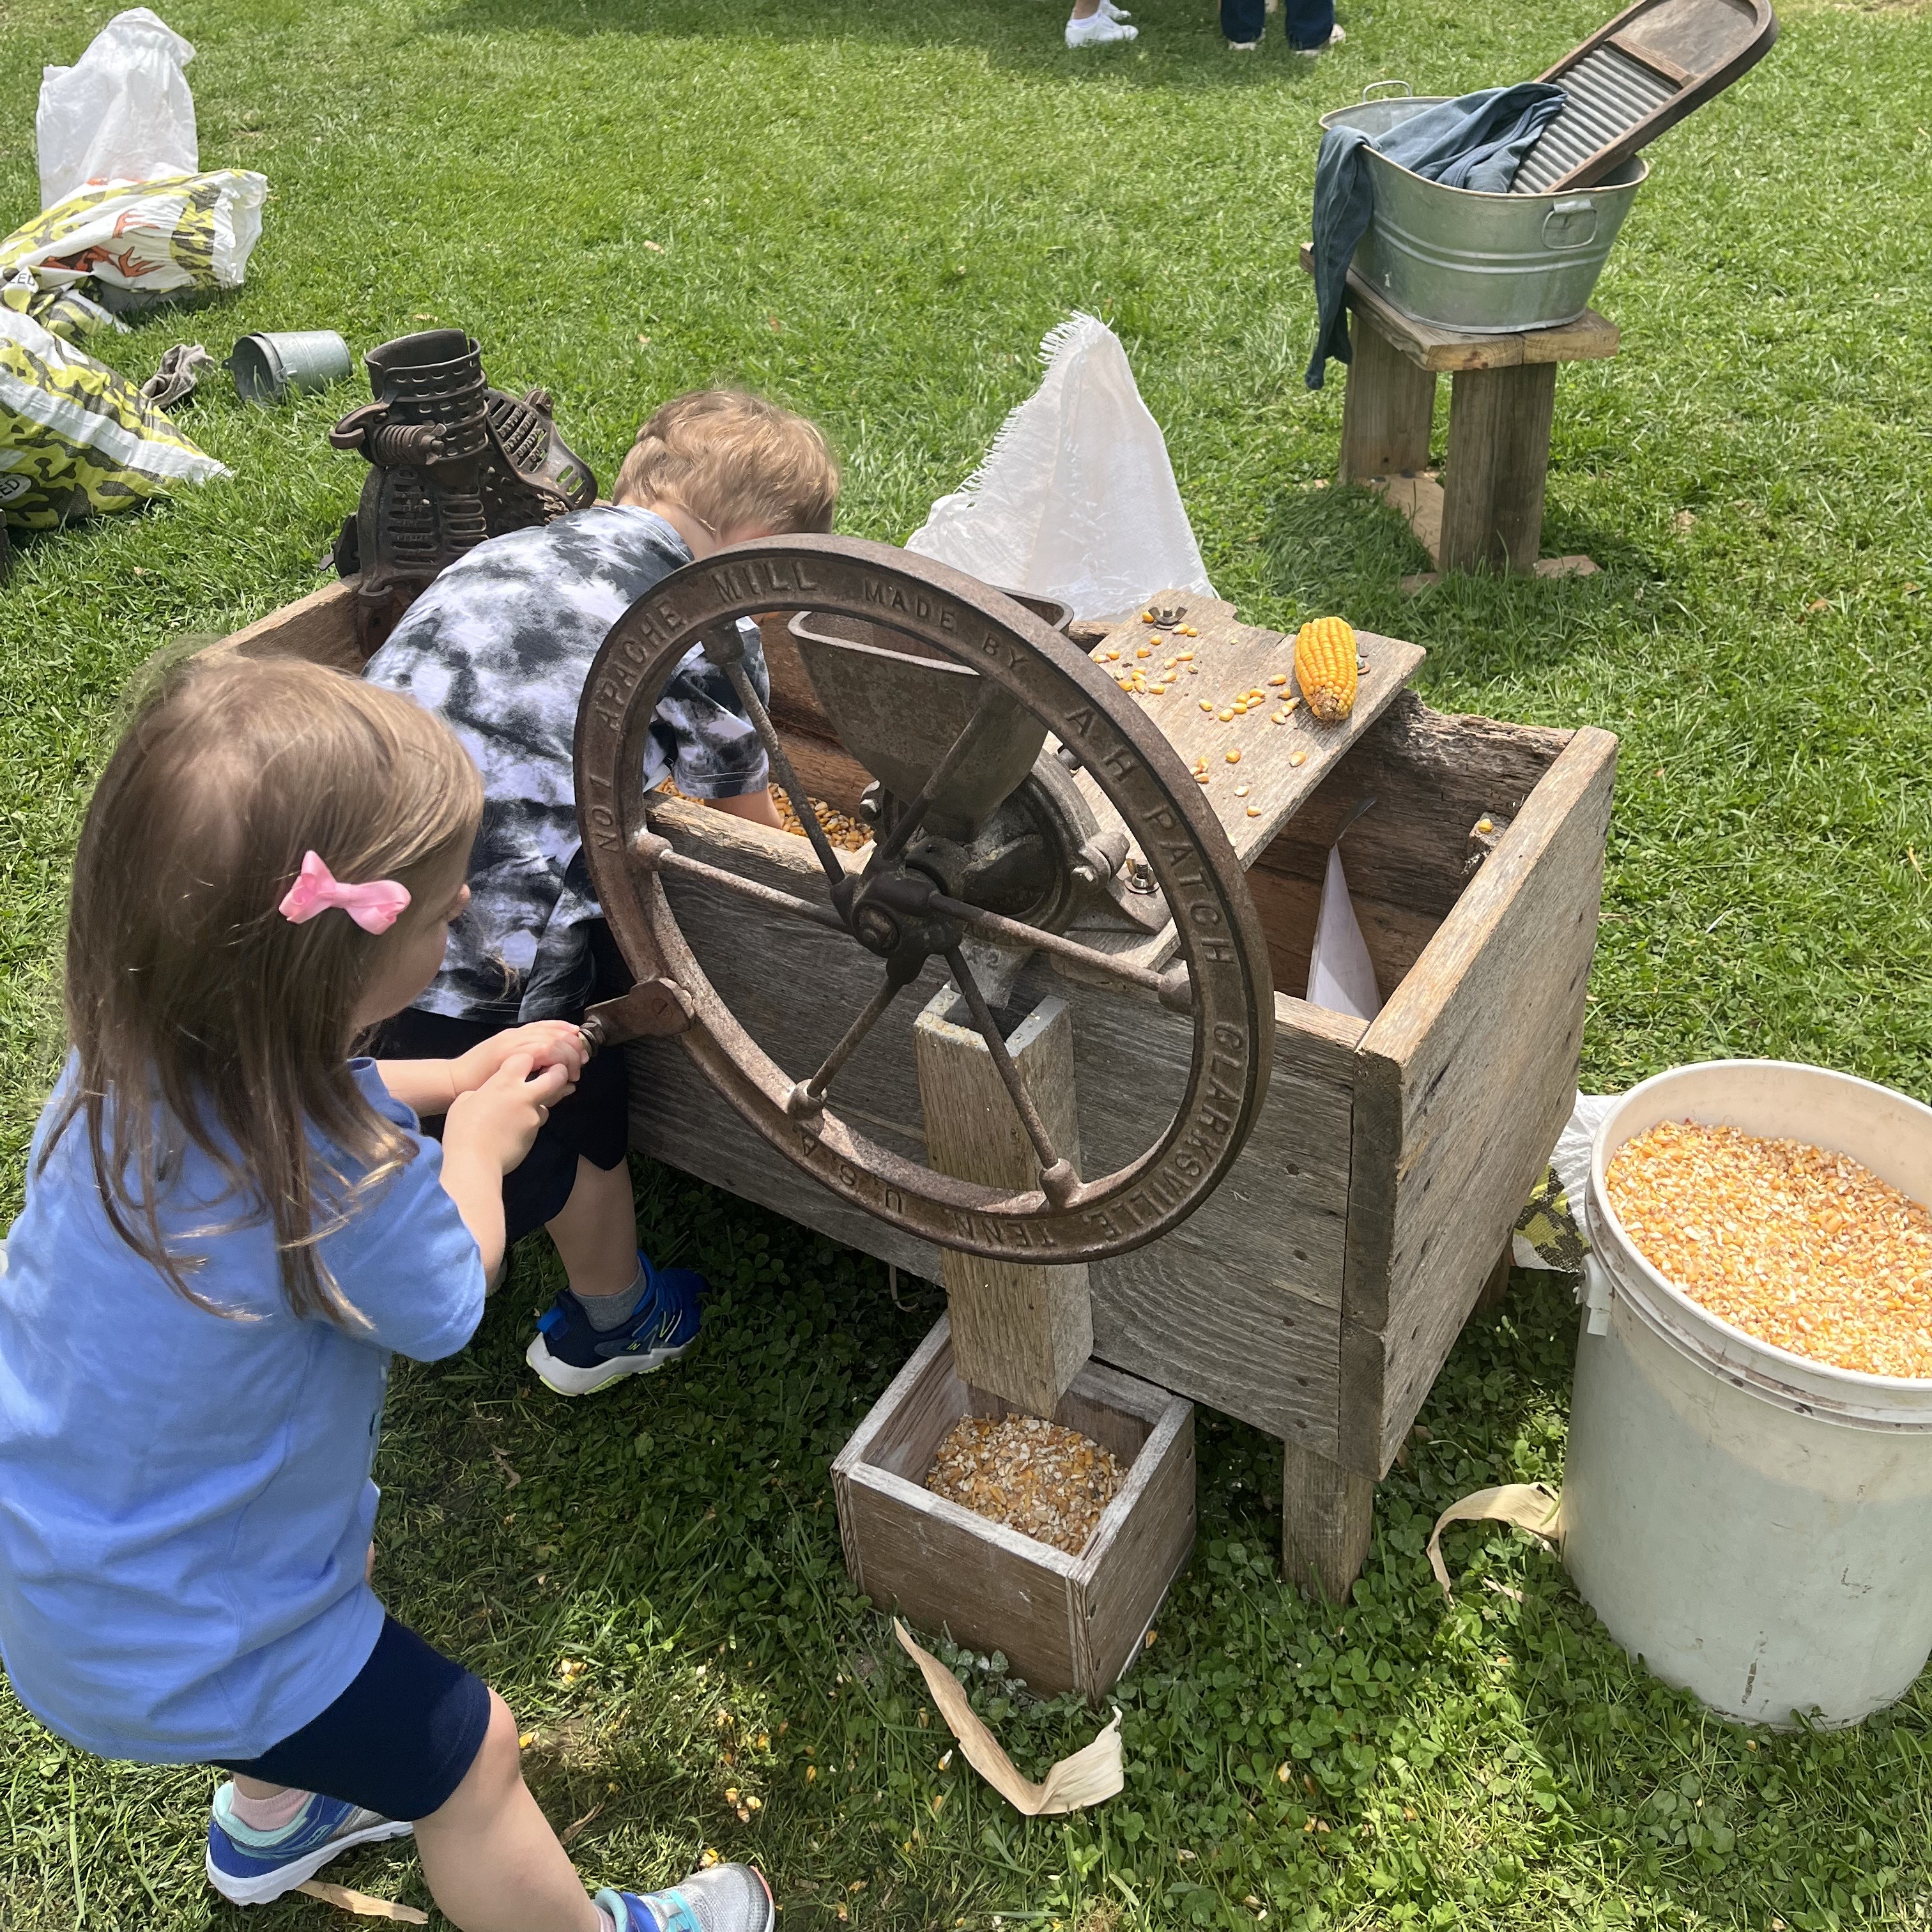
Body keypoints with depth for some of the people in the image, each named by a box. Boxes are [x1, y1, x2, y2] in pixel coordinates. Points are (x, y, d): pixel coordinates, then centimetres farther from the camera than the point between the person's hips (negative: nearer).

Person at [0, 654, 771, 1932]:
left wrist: (458, 1079, 6)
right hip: (174, 1642, -8)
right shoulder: (345, 1192, -40)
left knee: (350, 1569, 34)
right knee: (471, 1755, 11)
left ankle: (273, 1822, 61)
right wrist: (479, 1143, -1)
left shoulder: (138, 1053, -17)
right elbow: (447, 1305, -16)